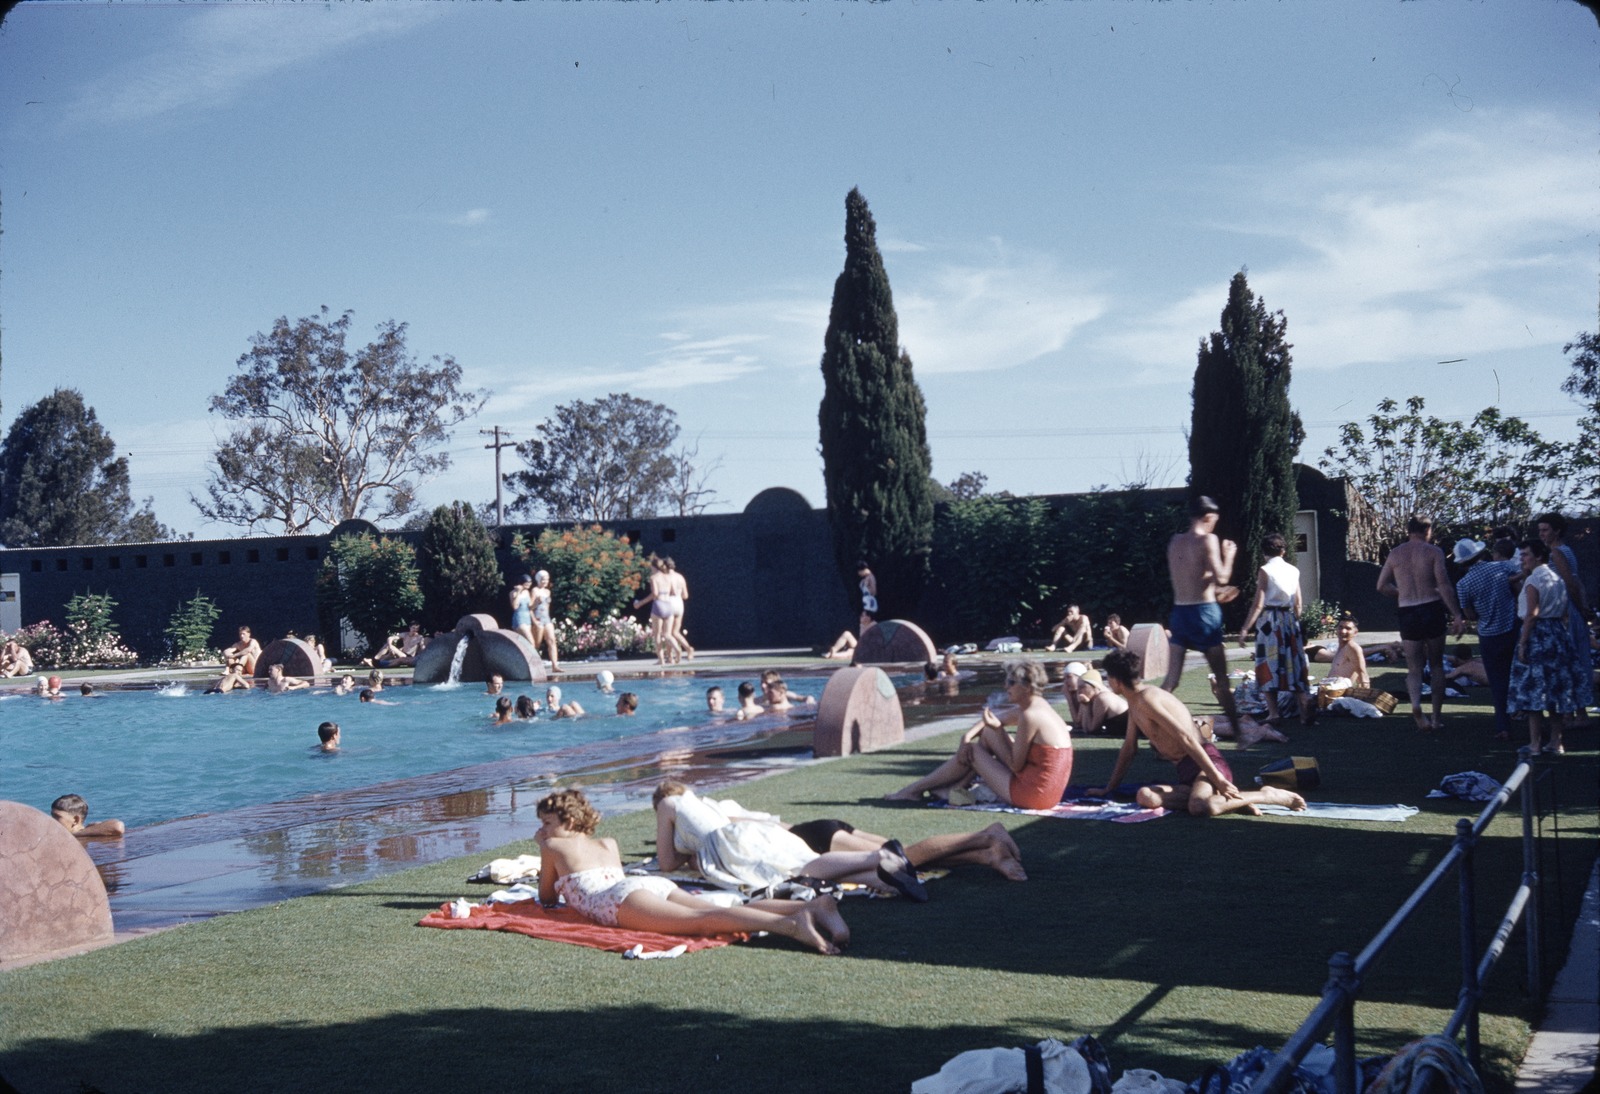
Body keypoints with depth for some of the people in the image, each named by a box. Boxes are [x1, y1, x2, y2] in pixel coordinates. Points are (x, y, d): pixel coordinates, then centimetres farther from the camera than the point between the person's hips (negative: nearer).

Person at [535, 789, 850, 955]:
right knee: (720, 912, -11)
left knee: (700, 920, -28)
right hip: (659, 885, 7)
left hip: (621, 899, -7)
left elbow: (547, 898, 29)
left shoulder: (554, 845, 21)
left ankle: (789, 924, -53)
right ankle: (814, 905, -32)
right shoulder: (607, 845, 38)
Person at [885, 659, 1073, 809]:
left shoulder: (1029, 716, -21)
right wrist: (967, 736, 2)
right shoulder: (1037, 707, 9)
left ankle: (915, 789, 18)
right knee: (987, 734, 15)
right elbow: (990, 721, 19)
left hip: (1033, 794, -9)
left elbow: (1015, 765, -16)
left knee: (972, 751, 6)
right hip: (1049, 790, 9)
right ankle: (956, 786, 19)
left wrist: (998, 729, -10)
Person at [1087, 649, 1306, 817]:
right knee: (1145, 796, -18)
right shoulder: (1134, 703, 19)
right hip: (1186, 771, 9)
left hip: (1206, 762, -9)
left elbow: (1185, 737, -21)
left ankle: (1269, 795, -14)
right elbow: (1129, 748, 28)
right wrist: (1109, 789, 29)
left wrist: (1217, 778, -25)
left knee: (1199, 807, -39)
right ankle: (1232, 799, -11)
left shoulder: (1146, 699, -14)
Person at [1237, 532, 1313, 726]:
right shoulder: (1294, 571, 7)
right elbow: (1298, 604, 10)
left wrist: (1245, 628, -9)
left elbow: (1258, 604, -11)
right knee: (1294, 665, 7)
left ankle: (1274, 713, 0)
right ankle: (1305, 713, 3)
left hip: (1269, 621, -4)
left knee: (1269, 666, 3)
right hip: (1290, 620, 4)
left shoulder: (1265, 570, -7)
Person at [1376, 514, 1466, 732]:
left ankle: (1416, 704, -20)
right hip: (1432, 609, -2)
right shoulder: (1433, 552, -4)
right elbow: (1444, 585, -11)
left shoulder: (1395, 554, 5)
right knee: (1437, 665, 13)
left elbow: (1382, 586, 5)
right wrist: (1456, 615, -10)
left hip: (1407, 614, 2)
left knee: (1414, 668, 8)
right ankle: (1437, 717, 13)